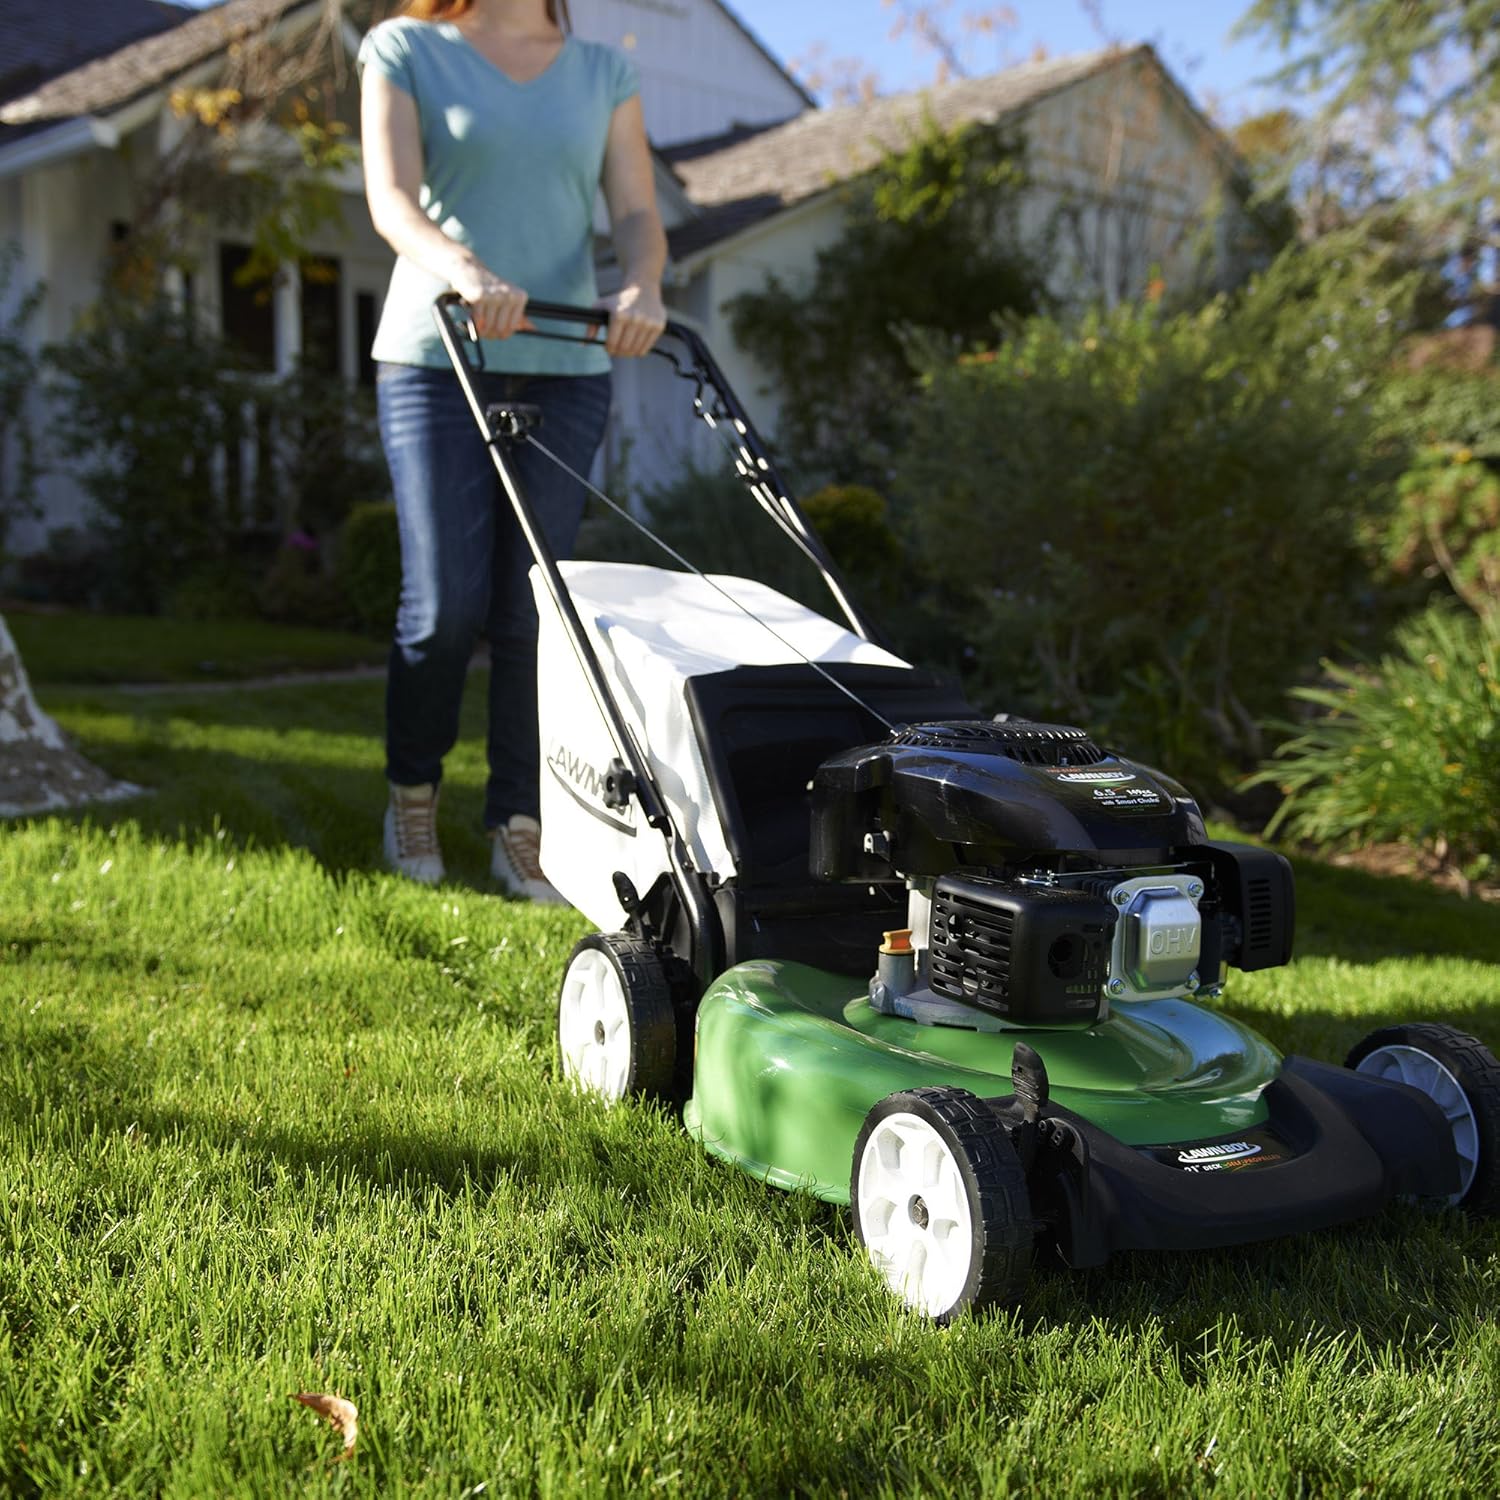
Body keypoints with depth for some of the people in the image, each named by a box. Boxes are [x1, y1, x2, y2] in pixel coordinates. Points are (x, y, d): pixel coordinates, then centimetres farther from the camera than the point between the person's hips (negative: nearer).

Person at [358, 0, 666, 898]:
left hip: (567, 365, 2)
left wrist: (644, 288, -20)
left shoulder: (604, 74, 13)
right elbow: (393, 199, -10)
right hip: (436, 356, -2)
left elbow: (636, 214, 3)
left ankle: (521, 825, 10)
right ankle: (413, 788, 18)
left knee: (534, 603, 0)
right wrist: (467, 273, -31)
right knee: (448, 599, -7)